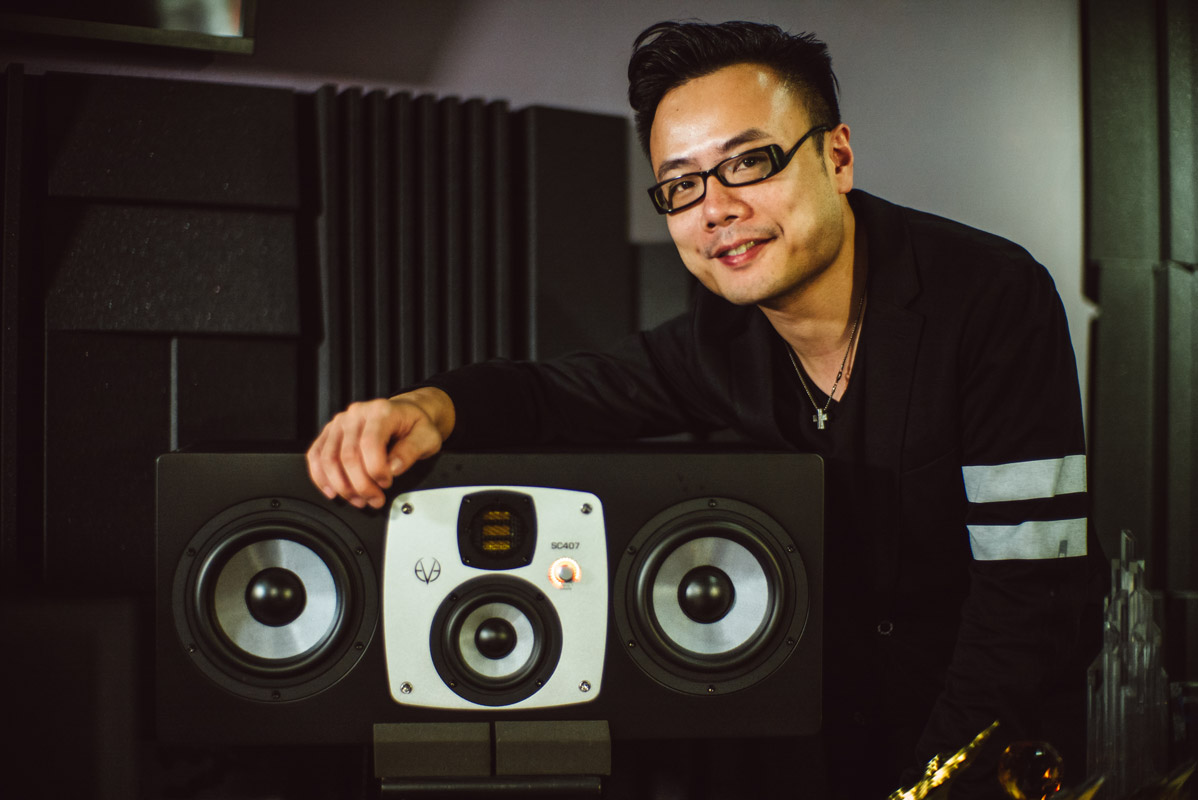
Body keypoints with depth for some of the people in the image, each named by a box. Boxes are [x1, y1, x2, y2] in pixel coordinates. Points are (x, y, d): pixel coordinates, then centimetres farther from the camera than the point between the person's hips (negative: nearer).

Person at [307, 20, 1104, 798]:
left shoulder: (992, 295, -18)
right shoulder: (725, 339, -3)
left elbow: (1028, 596, -20)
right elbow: (554, 391, 9)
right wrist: (430, 406, -14)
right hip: (839, 729, 4)